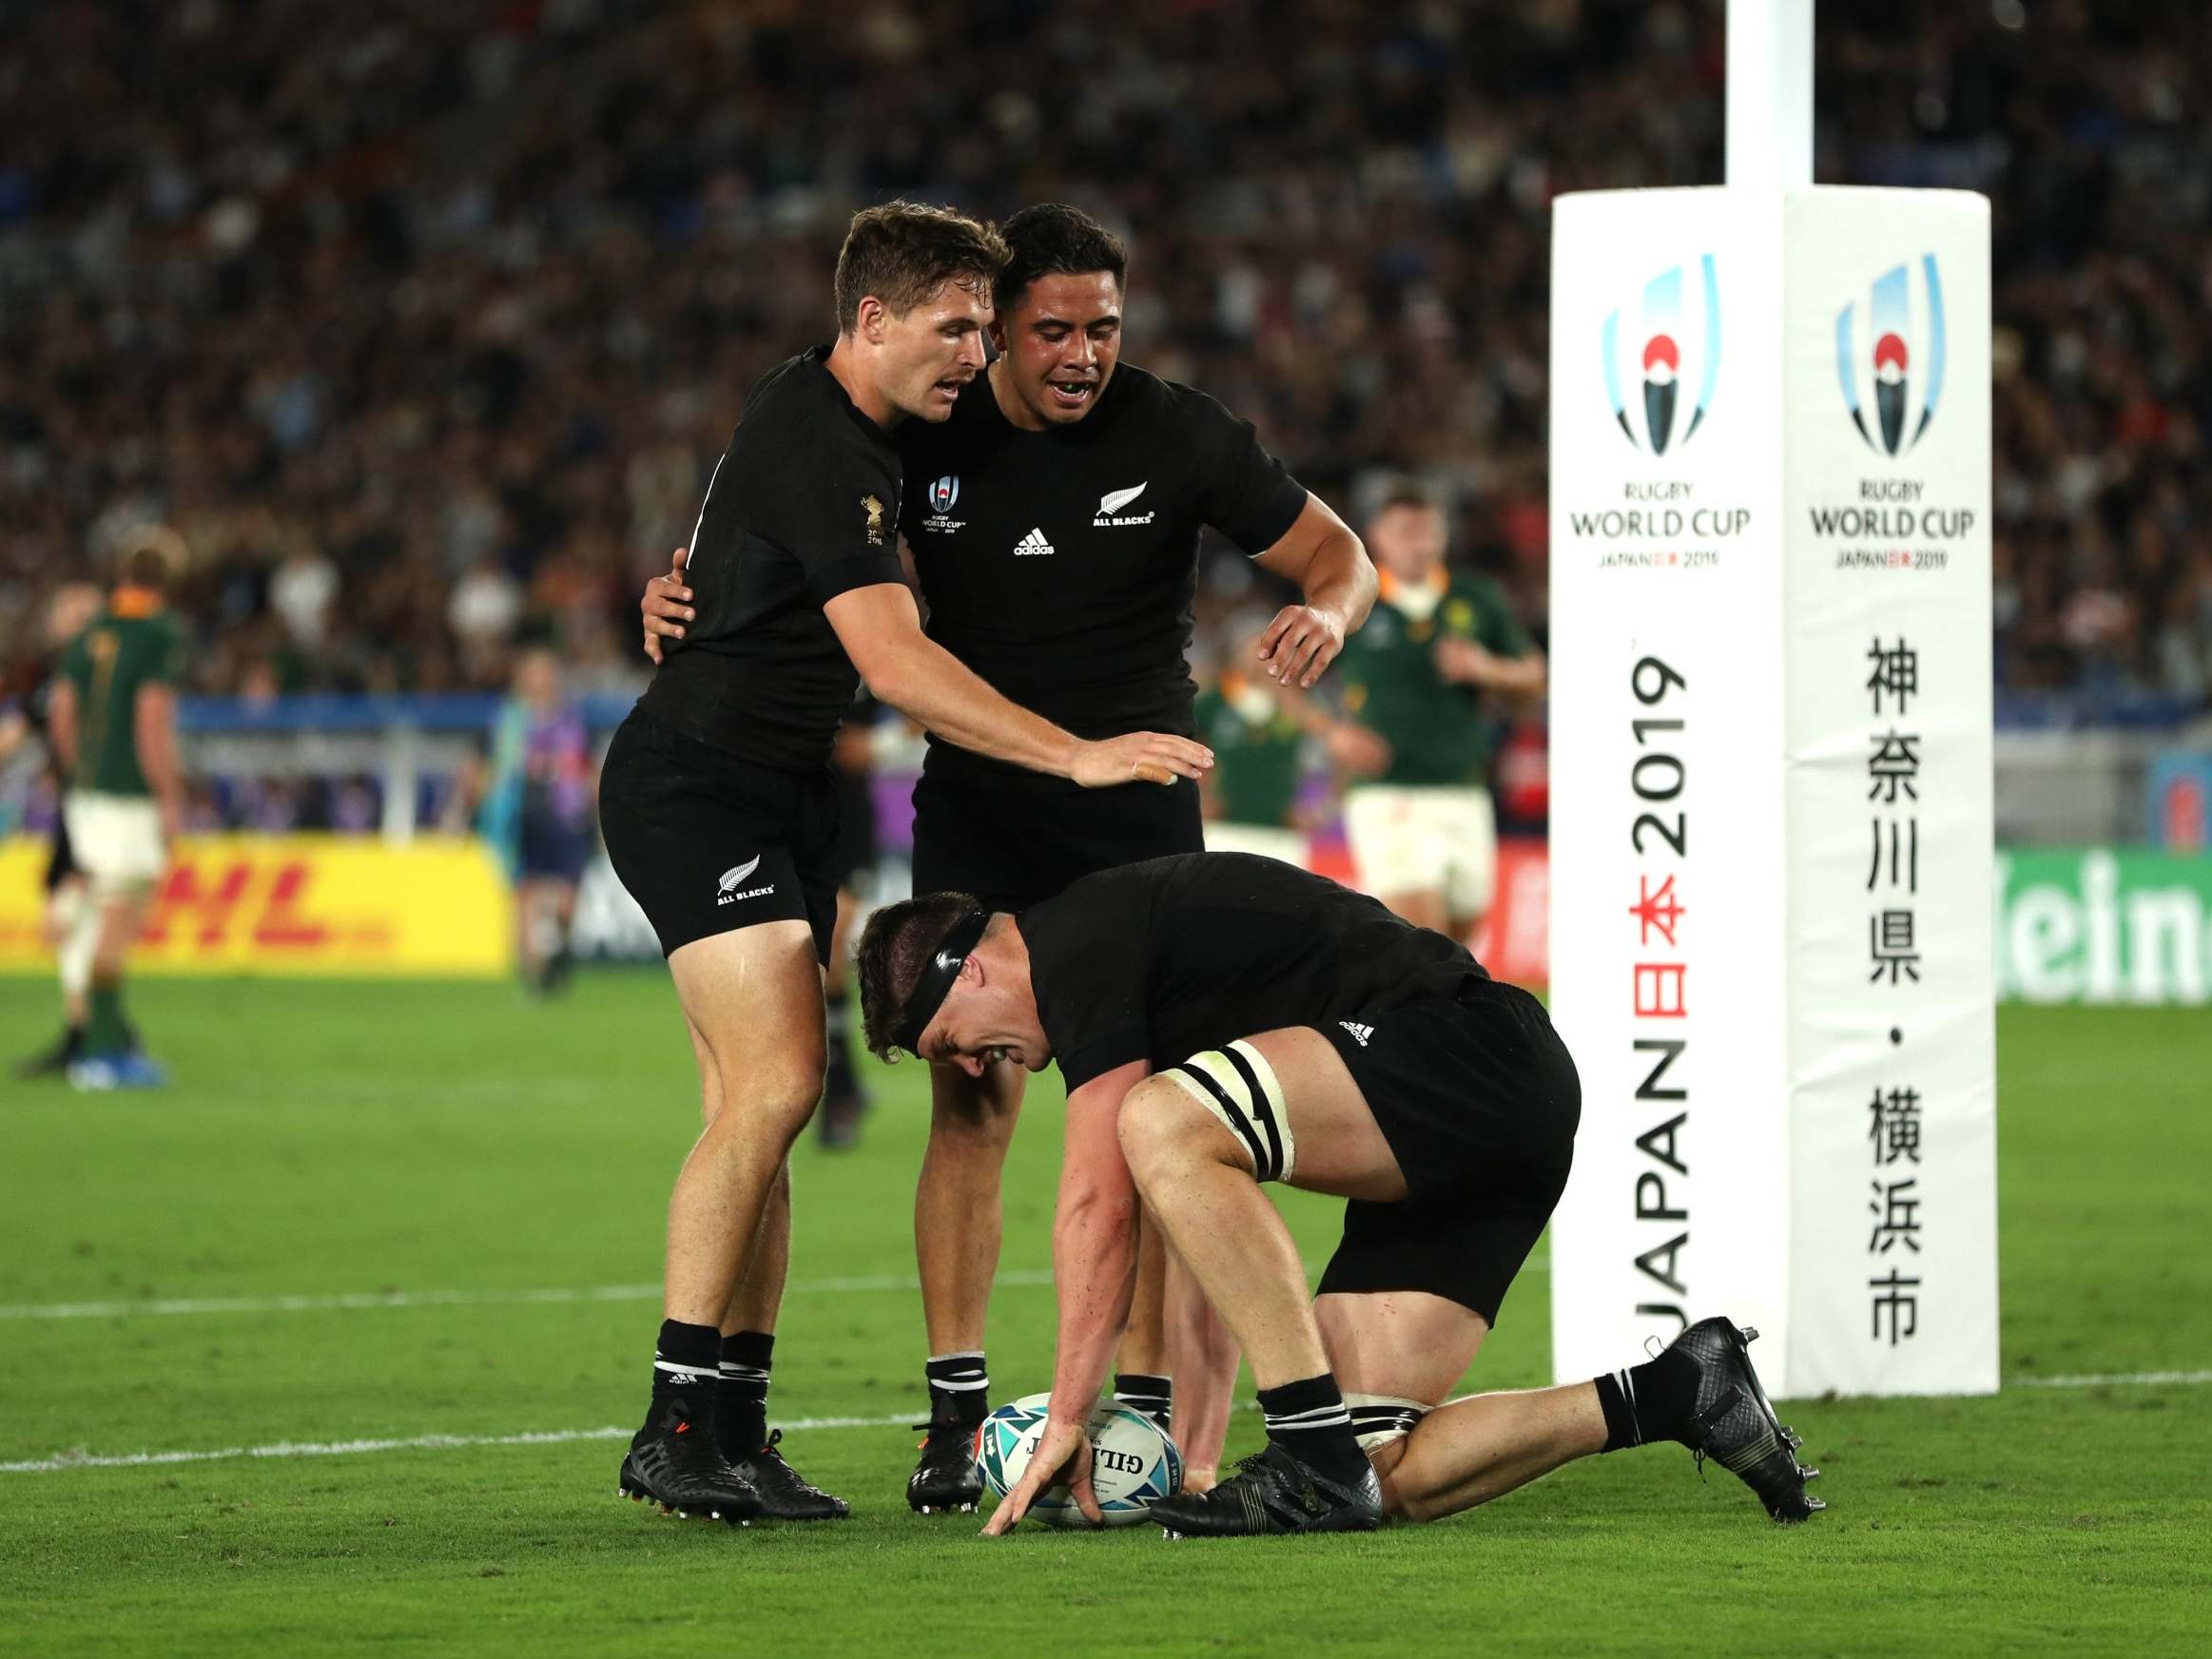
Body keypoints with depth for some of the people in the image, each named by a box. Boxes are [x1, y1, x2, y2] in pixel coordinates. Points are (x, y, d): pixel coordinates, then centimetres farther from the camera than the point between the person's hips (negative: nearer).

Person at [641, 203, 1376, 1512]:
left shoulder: (1177, 435, -9)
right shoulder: (927, 442, -4)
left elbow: (1336, 551, -1)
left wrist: (1327, 611, -24)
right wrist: (680, 593, -11)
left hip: (1138, 805, -1)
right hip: (975, 805, 1)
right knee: (970, 1105, -8)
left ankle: (1149, 1405, 1)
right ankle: (957, 1419, -4)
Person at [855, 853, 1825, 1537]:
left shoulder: (1077, 945, -5)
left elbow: (1098, 1206, -10)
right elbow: (1204, 1232, 28)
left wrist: (1066, 1418, -3)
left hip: (1471, 1049, -10)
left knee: (1161, 1123, -26)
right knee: (1385, 1475, -1)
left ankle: (1316, 1460, -24)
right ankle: (1673, 1395, 10)